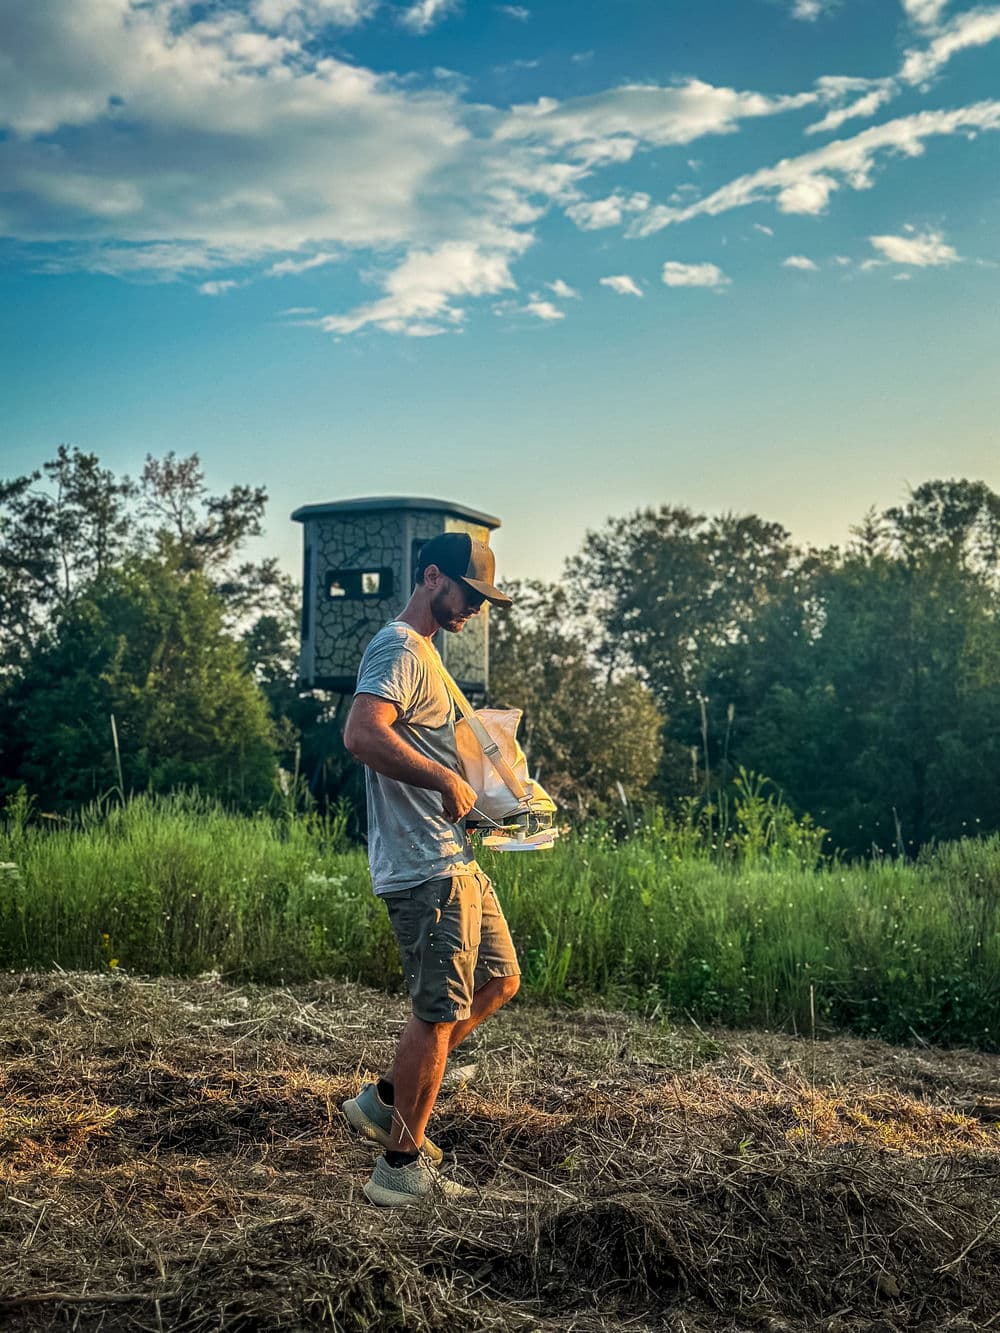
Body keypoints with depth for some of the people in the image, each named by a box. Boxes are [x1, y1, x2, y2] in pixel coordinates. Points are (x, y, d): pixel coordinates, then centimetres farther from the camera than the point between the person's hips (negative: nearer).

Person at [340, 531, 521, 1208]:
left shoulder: (424, 651, 20)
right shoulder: (399, 649, -14)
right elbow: (363, 733, -31)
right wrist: (447, 781, -23)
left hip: (454, 858, 11)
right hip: (426, 867, -11)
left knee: (499, 981, 18)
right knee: (440, 1011, -3)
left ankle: (386, 1100, 25)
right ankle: (402, 1165, 12)